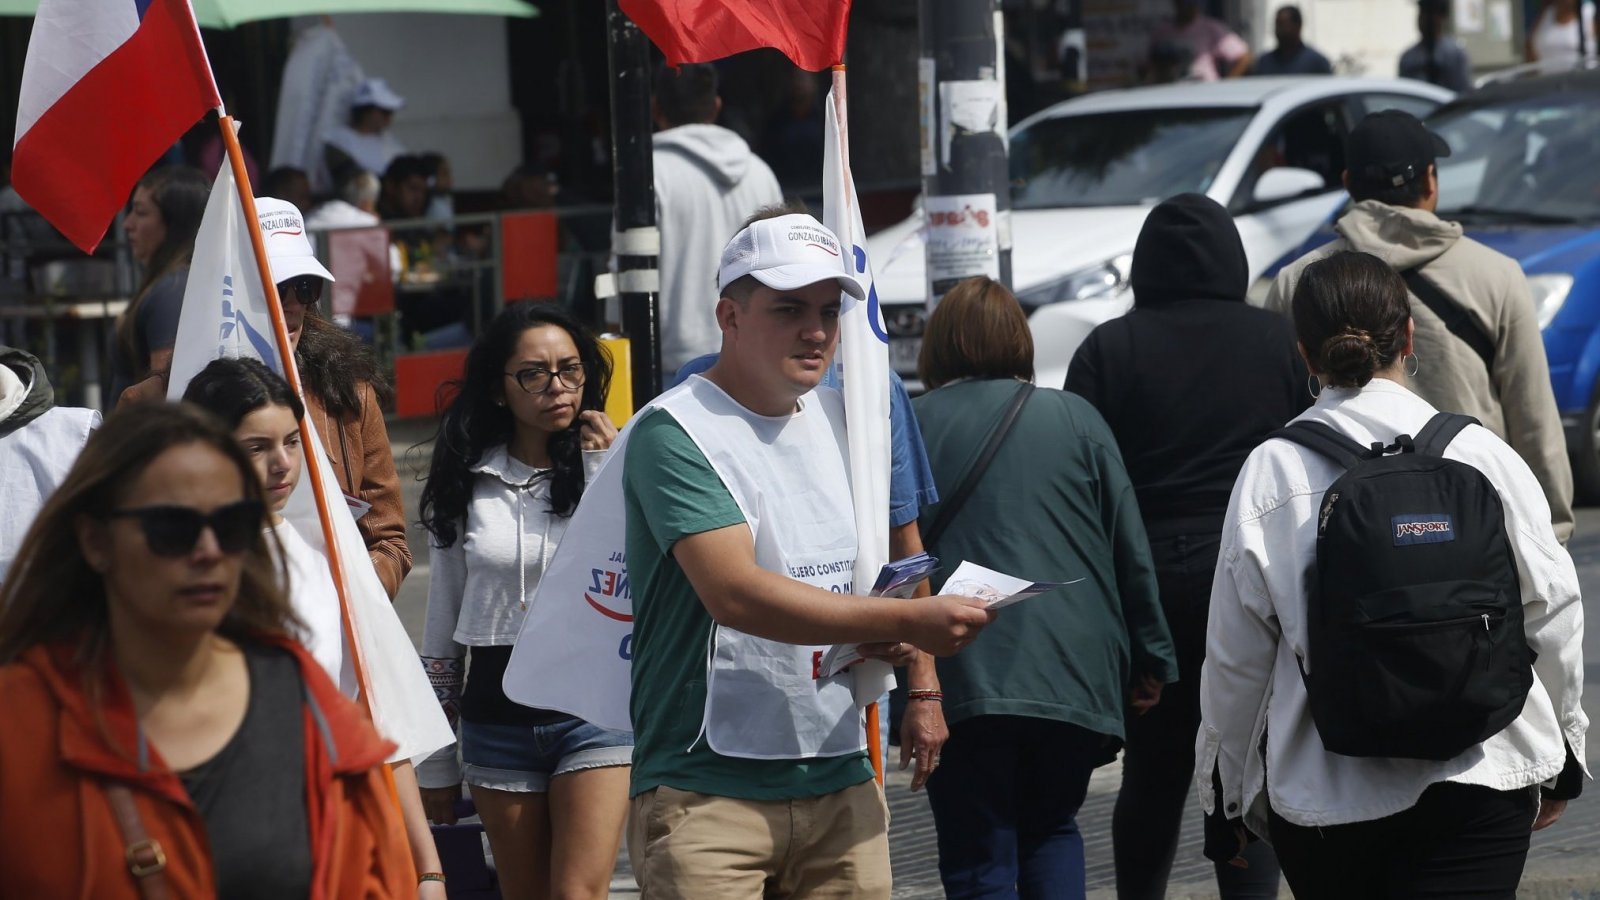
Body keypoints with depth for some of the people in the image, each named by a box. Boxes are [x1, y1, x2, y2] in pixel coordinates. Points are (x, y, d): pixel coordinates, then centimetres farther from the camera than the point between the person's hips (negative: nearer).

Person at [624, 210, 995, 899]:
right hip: (708, 789, -6)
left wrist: (885, 643, 1)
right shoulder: (676, 431, -9)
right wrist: (906, 620, -25)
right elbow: (735, 592, -21)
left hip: (839, 783, 6)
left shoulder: (837, 417, 14)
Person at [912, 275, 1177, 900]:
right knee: (1052, 831, 21)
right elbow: (1131, 551, 8)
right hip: (1075, 676, 2)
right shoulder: (1076, 418, 8)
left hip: (961, 683, -2)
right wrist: (1149, 661, 15)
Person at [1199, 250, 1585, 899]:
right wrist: (1562, 757, 19)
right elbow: (1552, 613, 4)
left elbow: (1236, 657, 0)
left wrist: (1227, 788, 14)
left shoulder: (1269, 474, -5)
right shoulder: (1483, 455, -3)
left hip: (1324, 793, 0)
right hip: (1480, 781, 0)